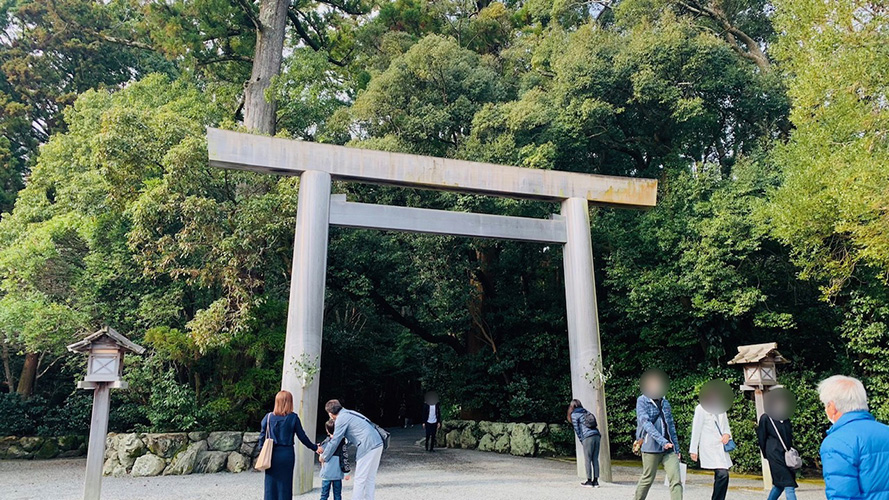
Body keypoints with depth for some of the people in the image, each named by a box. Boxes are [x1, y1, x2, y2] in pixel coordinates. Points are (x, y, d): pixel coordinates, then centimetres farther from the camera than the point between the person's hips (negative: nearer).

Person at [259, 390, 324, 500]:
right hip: (287, 454, -1)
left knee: (270, 484, 7)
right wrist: (315, 448, 12)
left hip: (272, 454, 1)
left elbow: (262, 436, 0)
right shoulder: (293, 418, -5)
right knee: (285, 485, 8)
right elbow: (302, 437, 0)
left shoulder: (269, 417, -1)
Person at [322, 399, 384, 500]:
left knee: (359, 479, -1)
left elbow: (335, 441, -4)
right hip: (377, 444, 9)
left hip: (368, 447, -9)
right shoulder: (348, 414, 21)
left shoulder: (341, 419, -6)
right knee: (370, 478, 15)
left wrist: (324, 457, 12)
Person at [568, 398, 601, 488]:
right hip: (597, 436, 6)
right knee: (595, 459, 7)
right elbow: (595, 425, 19)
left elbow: (577, 429, 2)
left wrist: (582, 441, 7)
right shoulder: (587, 412, 25)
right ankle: (596, 481, 7)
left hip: (588, 437, -6)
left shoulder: (574, 414, 7)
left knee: (587, 460, 0)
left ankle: (589, 481, 0)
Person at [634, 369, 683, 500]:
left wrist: (677, 449, 14)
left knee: (676, 480, -5)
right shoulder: (642, 401, -3)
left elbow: (671, 426, 19)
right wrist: (662, 441, -24)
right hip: (651, 447, -5)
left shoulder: (665, 402, 16)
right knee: (647, 480, 4)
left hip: (669, 448, 5)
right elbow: (646, 423, -14)